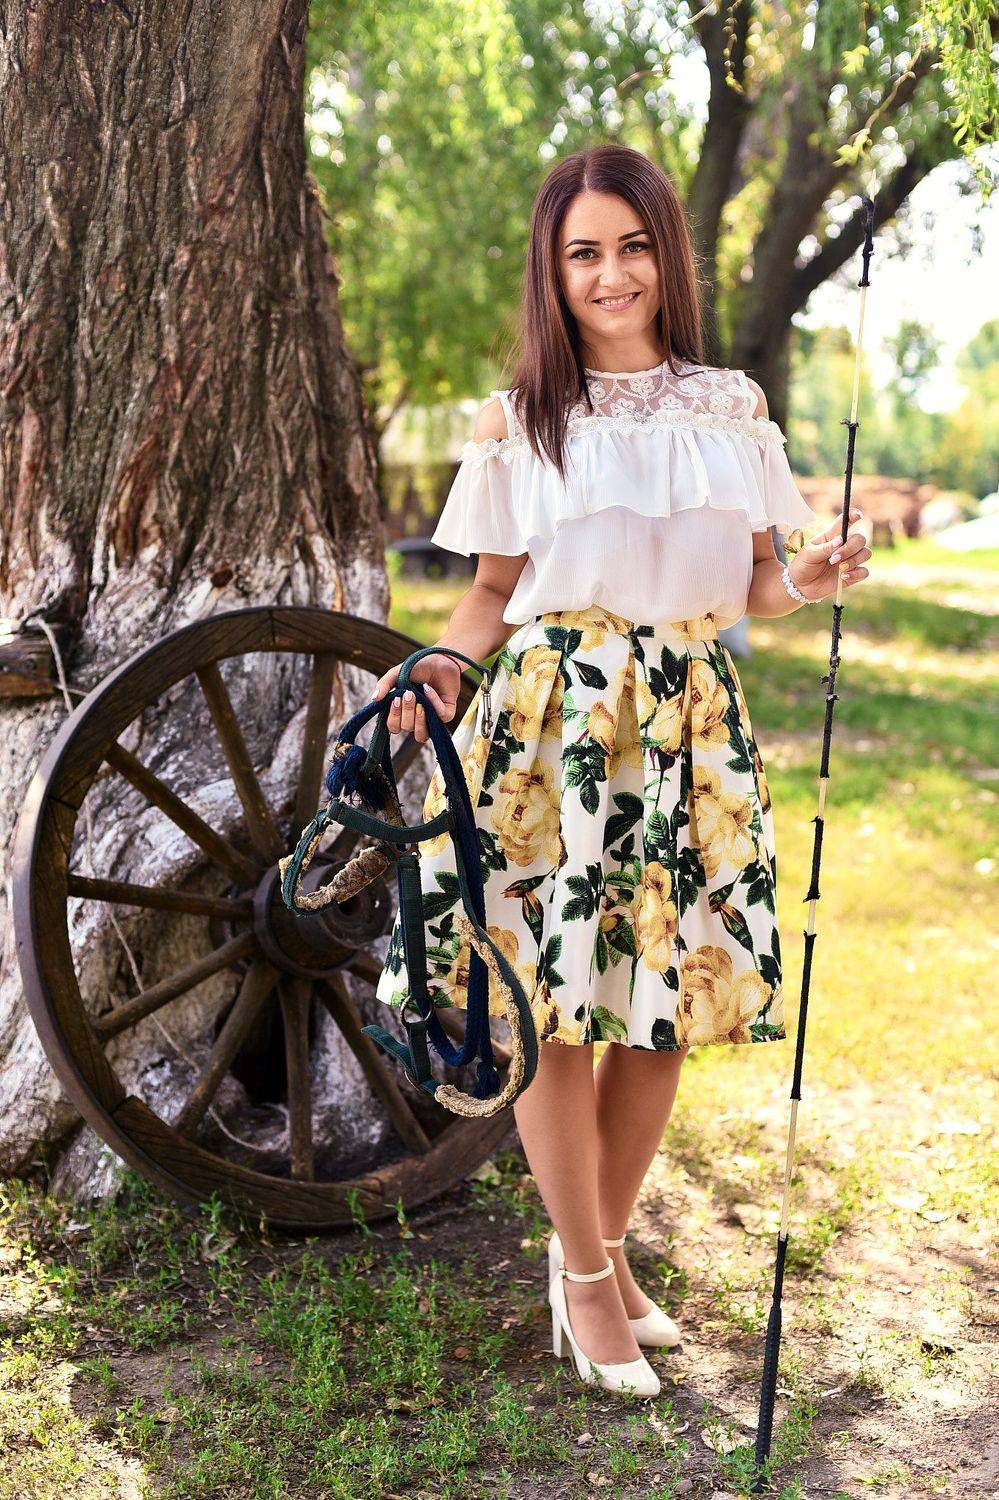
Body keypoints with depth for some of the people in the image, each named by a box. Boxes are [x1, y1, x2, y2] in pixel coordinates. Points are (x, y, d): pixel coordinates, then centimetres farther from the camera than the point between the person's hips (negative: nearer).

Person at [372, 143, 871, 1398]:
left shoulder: (731, 408, 10)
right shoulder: (519, 421, 4)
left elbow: (750, 585, 14)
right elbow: (492, 592, 5)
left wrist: (806, 583, -7)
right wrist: (440, 672, -13)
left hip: (692, 716, 3)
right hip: (555, 715, -2)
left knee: (667, 1002, 5)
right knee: (560, 1004, -1)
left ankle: (603, 1245, 26)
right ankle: (585, 1277, 18)